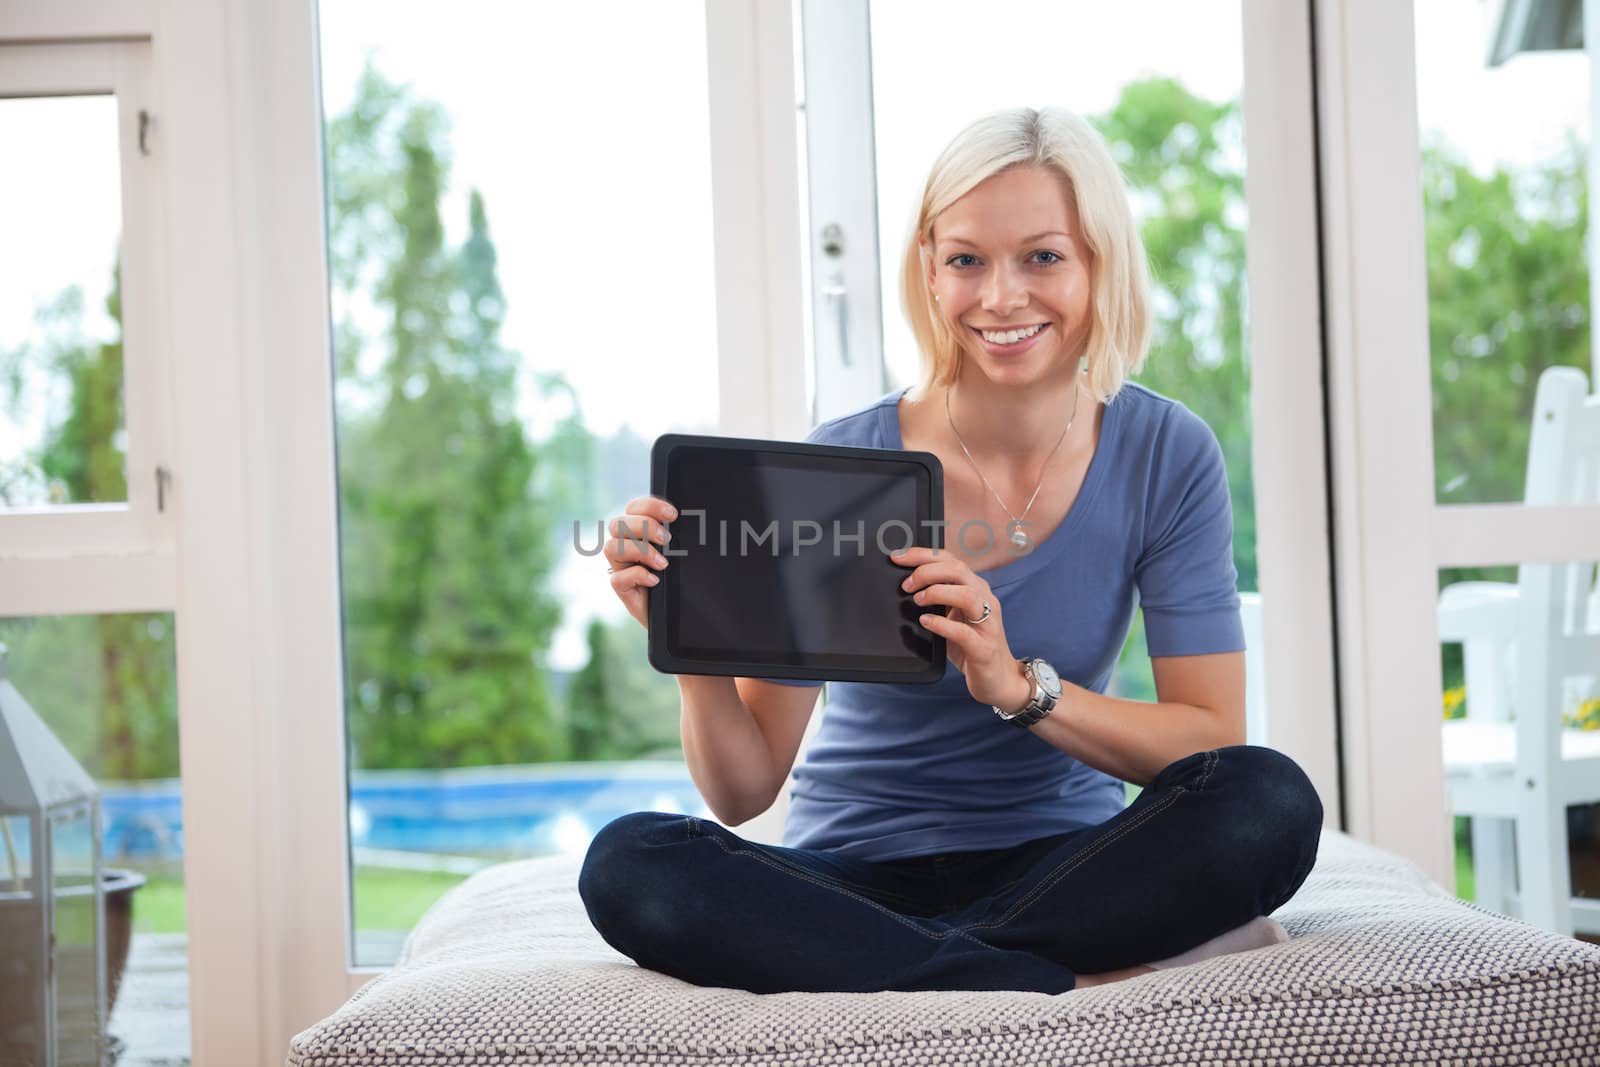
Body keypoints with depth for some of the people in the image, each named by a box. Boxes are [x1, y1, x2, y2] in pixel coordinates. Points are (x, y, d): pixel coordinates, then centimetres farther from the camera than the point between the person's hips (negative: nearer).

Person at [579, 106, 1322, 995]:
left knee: (1270, 803, -29)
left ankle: (872, 966, -23)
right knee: (630, 864, -29)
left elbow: (1214, 741, -9)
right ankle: (1079, 983, -30)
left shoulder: (1165, 455, -4)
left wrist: (1021, 687, -25)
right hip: (857, 877, 0)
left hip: (1063, 867, 0)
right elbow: (745, 792, -8)